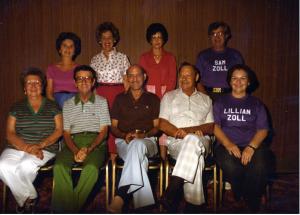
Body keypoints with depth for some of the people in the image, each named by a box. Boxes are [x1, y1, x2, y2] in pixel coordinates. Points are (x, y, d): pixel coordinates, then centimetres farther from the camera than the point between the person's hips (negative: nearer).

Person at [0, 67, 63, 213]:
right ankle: (30, 197, -5)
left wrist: (40, 145, -15)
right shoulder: (16, 108, 13)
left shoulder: (53, 107, 10)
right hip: (17, 147, 2)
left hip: (45, 149, -2)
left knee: (26, 165, -32)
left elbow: (59, 130, 2)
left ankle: (24, 198, 0)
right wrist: (28, 148, -15)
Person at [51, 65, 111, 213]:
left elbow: (104, 131, 5)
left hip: (95, 143, -2)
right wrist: (75, 151, -11)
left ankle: (71, 209, -23)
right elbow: (66, 132, 11)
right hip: (74, 142, 2)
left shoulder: (101, 102, 14)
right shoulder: (68, 104, 19)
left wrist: (88, 149, -13)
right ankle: (65, 209, -25)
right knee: (59, 166, -30)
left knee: (91, 168, -34)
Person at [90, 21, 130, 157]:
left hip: (118, 93, -1)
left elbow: (126, 82, 5)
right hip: (100, 94, 2)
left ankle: (114, 154, 1)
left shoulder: (122, 57, 7)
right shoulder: (95, 59, 13)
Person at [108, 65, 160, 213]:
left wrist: (144, 135, -10)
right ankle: (143, 203, -46)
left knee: (137, 145, -41)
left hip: (147, 141, 0)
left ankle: (120, 196, -49)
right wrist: (125, 135, -6)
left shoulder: (153, 99, 18)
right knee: (139, 159, -38)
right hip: (124, 141, 1)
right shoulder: (120, 99, 20)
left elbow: (157, 127, 12)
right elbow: (113, 127, 17)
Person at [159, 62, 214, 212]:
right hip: (175, 141, -1)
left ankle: (172, 192, -42)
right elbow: (163, 124, 8)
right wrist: (179, 133, -12)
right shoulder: (169, 97, 21)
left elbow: (211, 126, 12)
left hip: (201, 141, 1)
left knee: (192, 141, -40)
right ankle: (194, 202, -33)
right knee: (196, 158, -38)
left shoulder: (206, 99, 24)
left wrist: (189, 130, -7)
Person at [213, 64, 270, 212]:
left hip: (252, 146, 1)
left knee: (259, 168, -33)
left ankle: (251, 205, -9)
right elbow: (215, 126, 4)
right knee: (231, 167, -35)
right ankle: (239, 200, -5)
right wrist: (228, 144, -14)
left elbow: (263, 129, 8)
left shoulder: (256, 104, 19)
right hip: (227, 145, 0)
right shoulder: (221, 102, 18)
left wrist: (251, 147, -12)